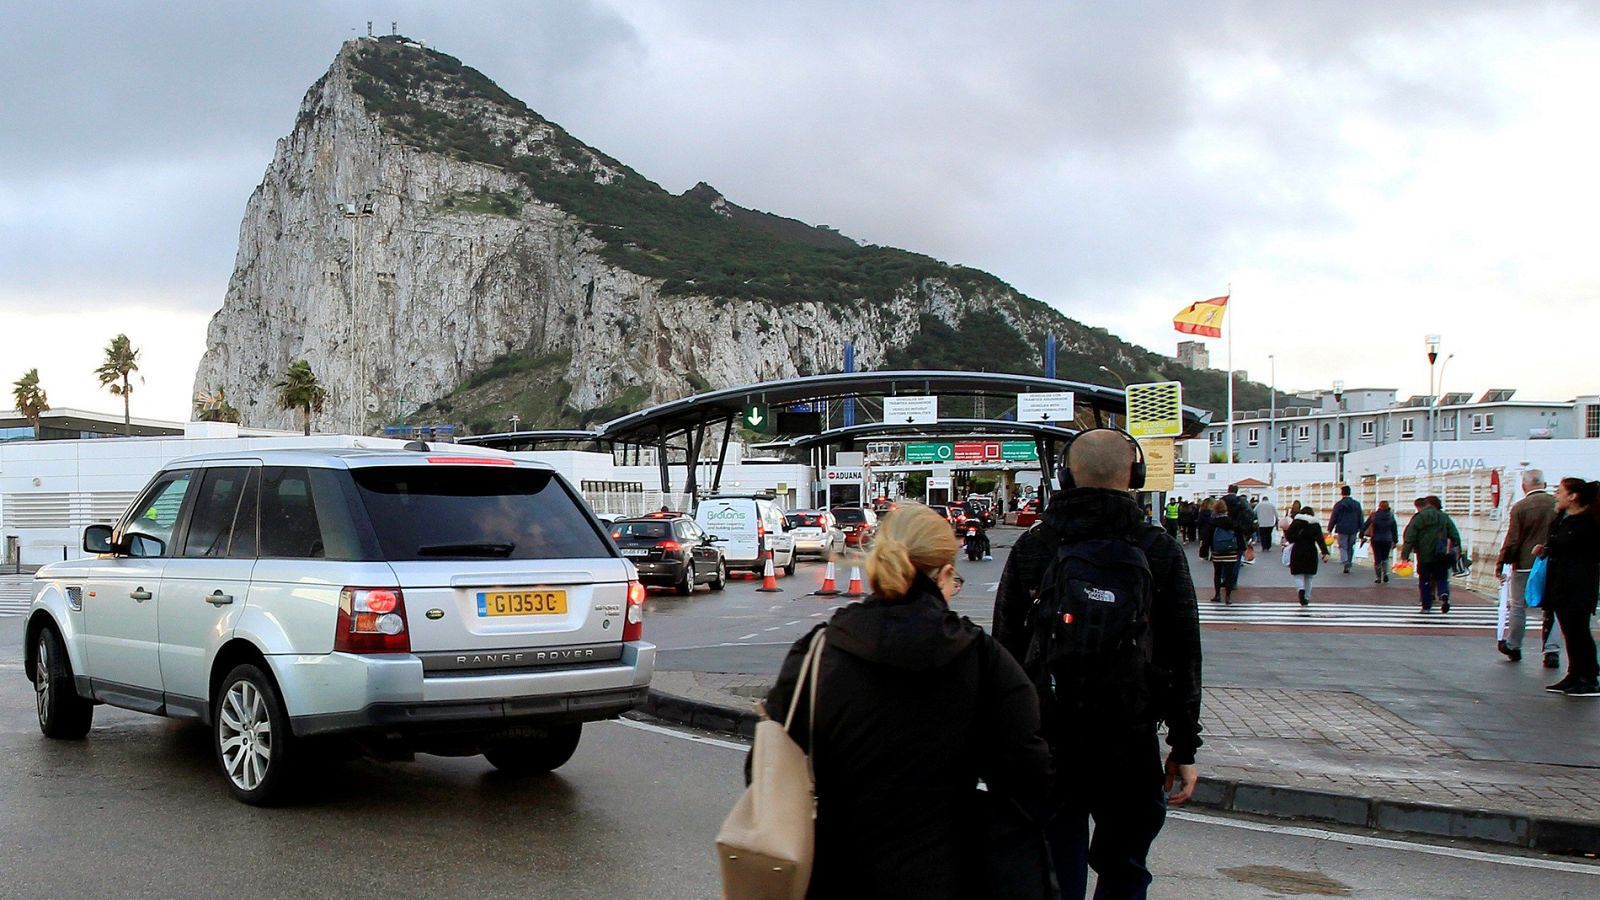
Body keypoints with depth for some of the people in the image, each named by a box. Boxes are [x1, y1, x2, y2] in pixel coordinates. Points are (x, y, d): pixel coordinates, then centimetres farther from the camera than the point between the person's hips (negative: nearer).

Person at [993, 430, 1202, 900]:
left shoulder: (1030, 547, 0)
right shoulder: (1160, 552, -4)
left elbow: (1005, 647, 3)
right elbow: (1183, 657, -2)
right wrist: (1184, 747, 5)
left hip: (1047, 738, 1)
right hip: (1130, 741, -1)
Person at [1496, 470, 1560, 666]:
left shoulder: (1520, 507, -11)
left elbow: (1512, 541, -10)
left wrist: (1500, 564, -1)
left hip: (1525, 564, -2)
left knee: (1518, 606, 11)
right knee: (1551, 609, 7)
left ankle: (1512, 646, 22)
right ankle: (1552, 651, 1)